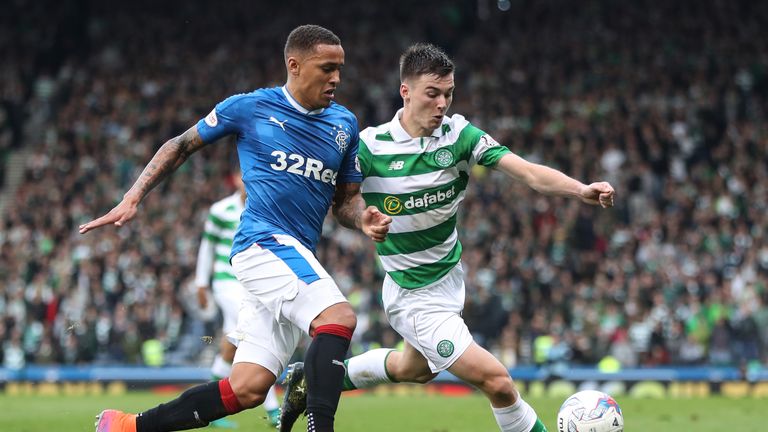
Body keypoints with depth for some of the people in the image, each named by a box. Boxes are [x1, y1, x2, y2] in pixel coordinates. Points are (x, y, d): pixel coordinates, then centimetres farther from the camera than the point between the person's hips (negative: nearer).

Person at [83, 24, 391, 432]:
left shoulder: (345, 124, 14)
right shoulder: (249, 107, 0)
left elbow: (346, 198, 21)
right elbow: (181, 146, 11)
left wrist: (363, 219, -3)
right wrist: (132, 199, 5)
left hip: (298, 258, 6)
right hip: (263, 241, -6)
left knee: (247, 390, -1)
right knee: (338, 317, -30)